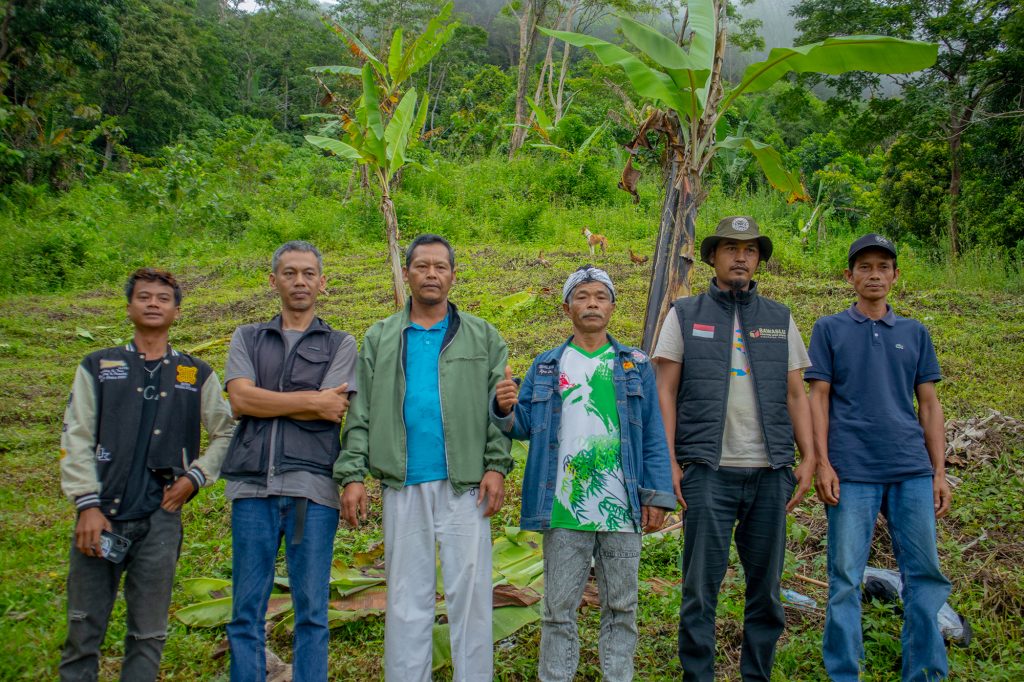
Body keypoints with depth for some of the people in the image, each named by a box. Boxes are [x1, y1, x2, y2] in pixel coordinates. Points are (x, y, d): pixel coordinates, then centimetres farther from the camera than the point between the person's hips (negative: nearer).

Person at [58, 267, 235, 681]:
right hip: (102, 515, 0)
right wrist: (88, 505, -6)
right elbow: (76, 440, 4)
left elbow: (227, 434, 14)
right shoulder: (97, 367, 11)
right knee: (83, 631, 3)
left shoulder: (198, 376, 12)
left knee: (148, 636, 4)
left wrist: (195, 477, -1)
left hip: (160, 519, 0)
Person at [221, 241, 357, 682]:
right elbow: (240, 399, -3)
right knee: (247, 609, 5)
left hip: (311, 488, -1)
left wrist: (264, 401, -3)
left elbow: (332, 413, -6)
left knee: (311, 610, 3)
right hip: (253, 486, 2)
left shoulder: (341, 345, 10)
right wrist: (312, 401, -7)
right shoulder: (247, 339, 16)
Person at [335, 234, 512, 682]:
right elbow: (361, 414, 8)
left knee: (471, 590, 1)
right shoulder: (380, 339, 12)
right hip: (403, 485, 1)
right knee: (407, 595, 7)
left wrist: (497, 465, -6)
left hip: (464, 484, -1)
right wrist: (352, 474, -2)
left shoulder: (482, 337, 9)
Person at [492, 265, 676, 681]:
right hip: (564, 509, 0)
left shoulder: (636, 366, 8)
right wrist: (506, 410, -17)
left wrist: (657, 497, -1)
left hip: (621, 508, 0)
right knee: (559, 609, 7)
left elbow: (653, 437, 6)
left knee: (621, 607, 10)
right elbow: (526, 427, 5)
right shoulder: (546, 366, 10)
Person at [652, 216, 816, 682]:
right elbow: (665, 392, 2)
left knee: (766, 585, 8)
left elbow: (796, 395, 13)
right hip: (709, 470, -2)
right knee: (701, 585, 0)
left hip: (770, 472, 3)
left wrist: (808, 457, 3)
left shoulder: (780, 319, 13)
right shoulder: (685, 315, 7)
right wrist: (668, 461, -7)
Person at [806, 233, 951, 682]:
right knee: (846, 579, 1)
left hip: (911, 471, 3)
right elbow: (818, 398, 3)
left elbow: (929, 404, 14)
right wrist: (823, 464, -6)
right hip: (852, 472, -3)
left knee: (925, 574, 4)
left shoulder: (914, 333, 14)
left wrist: (939, 471, 7)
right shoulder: (830, 329, 7)